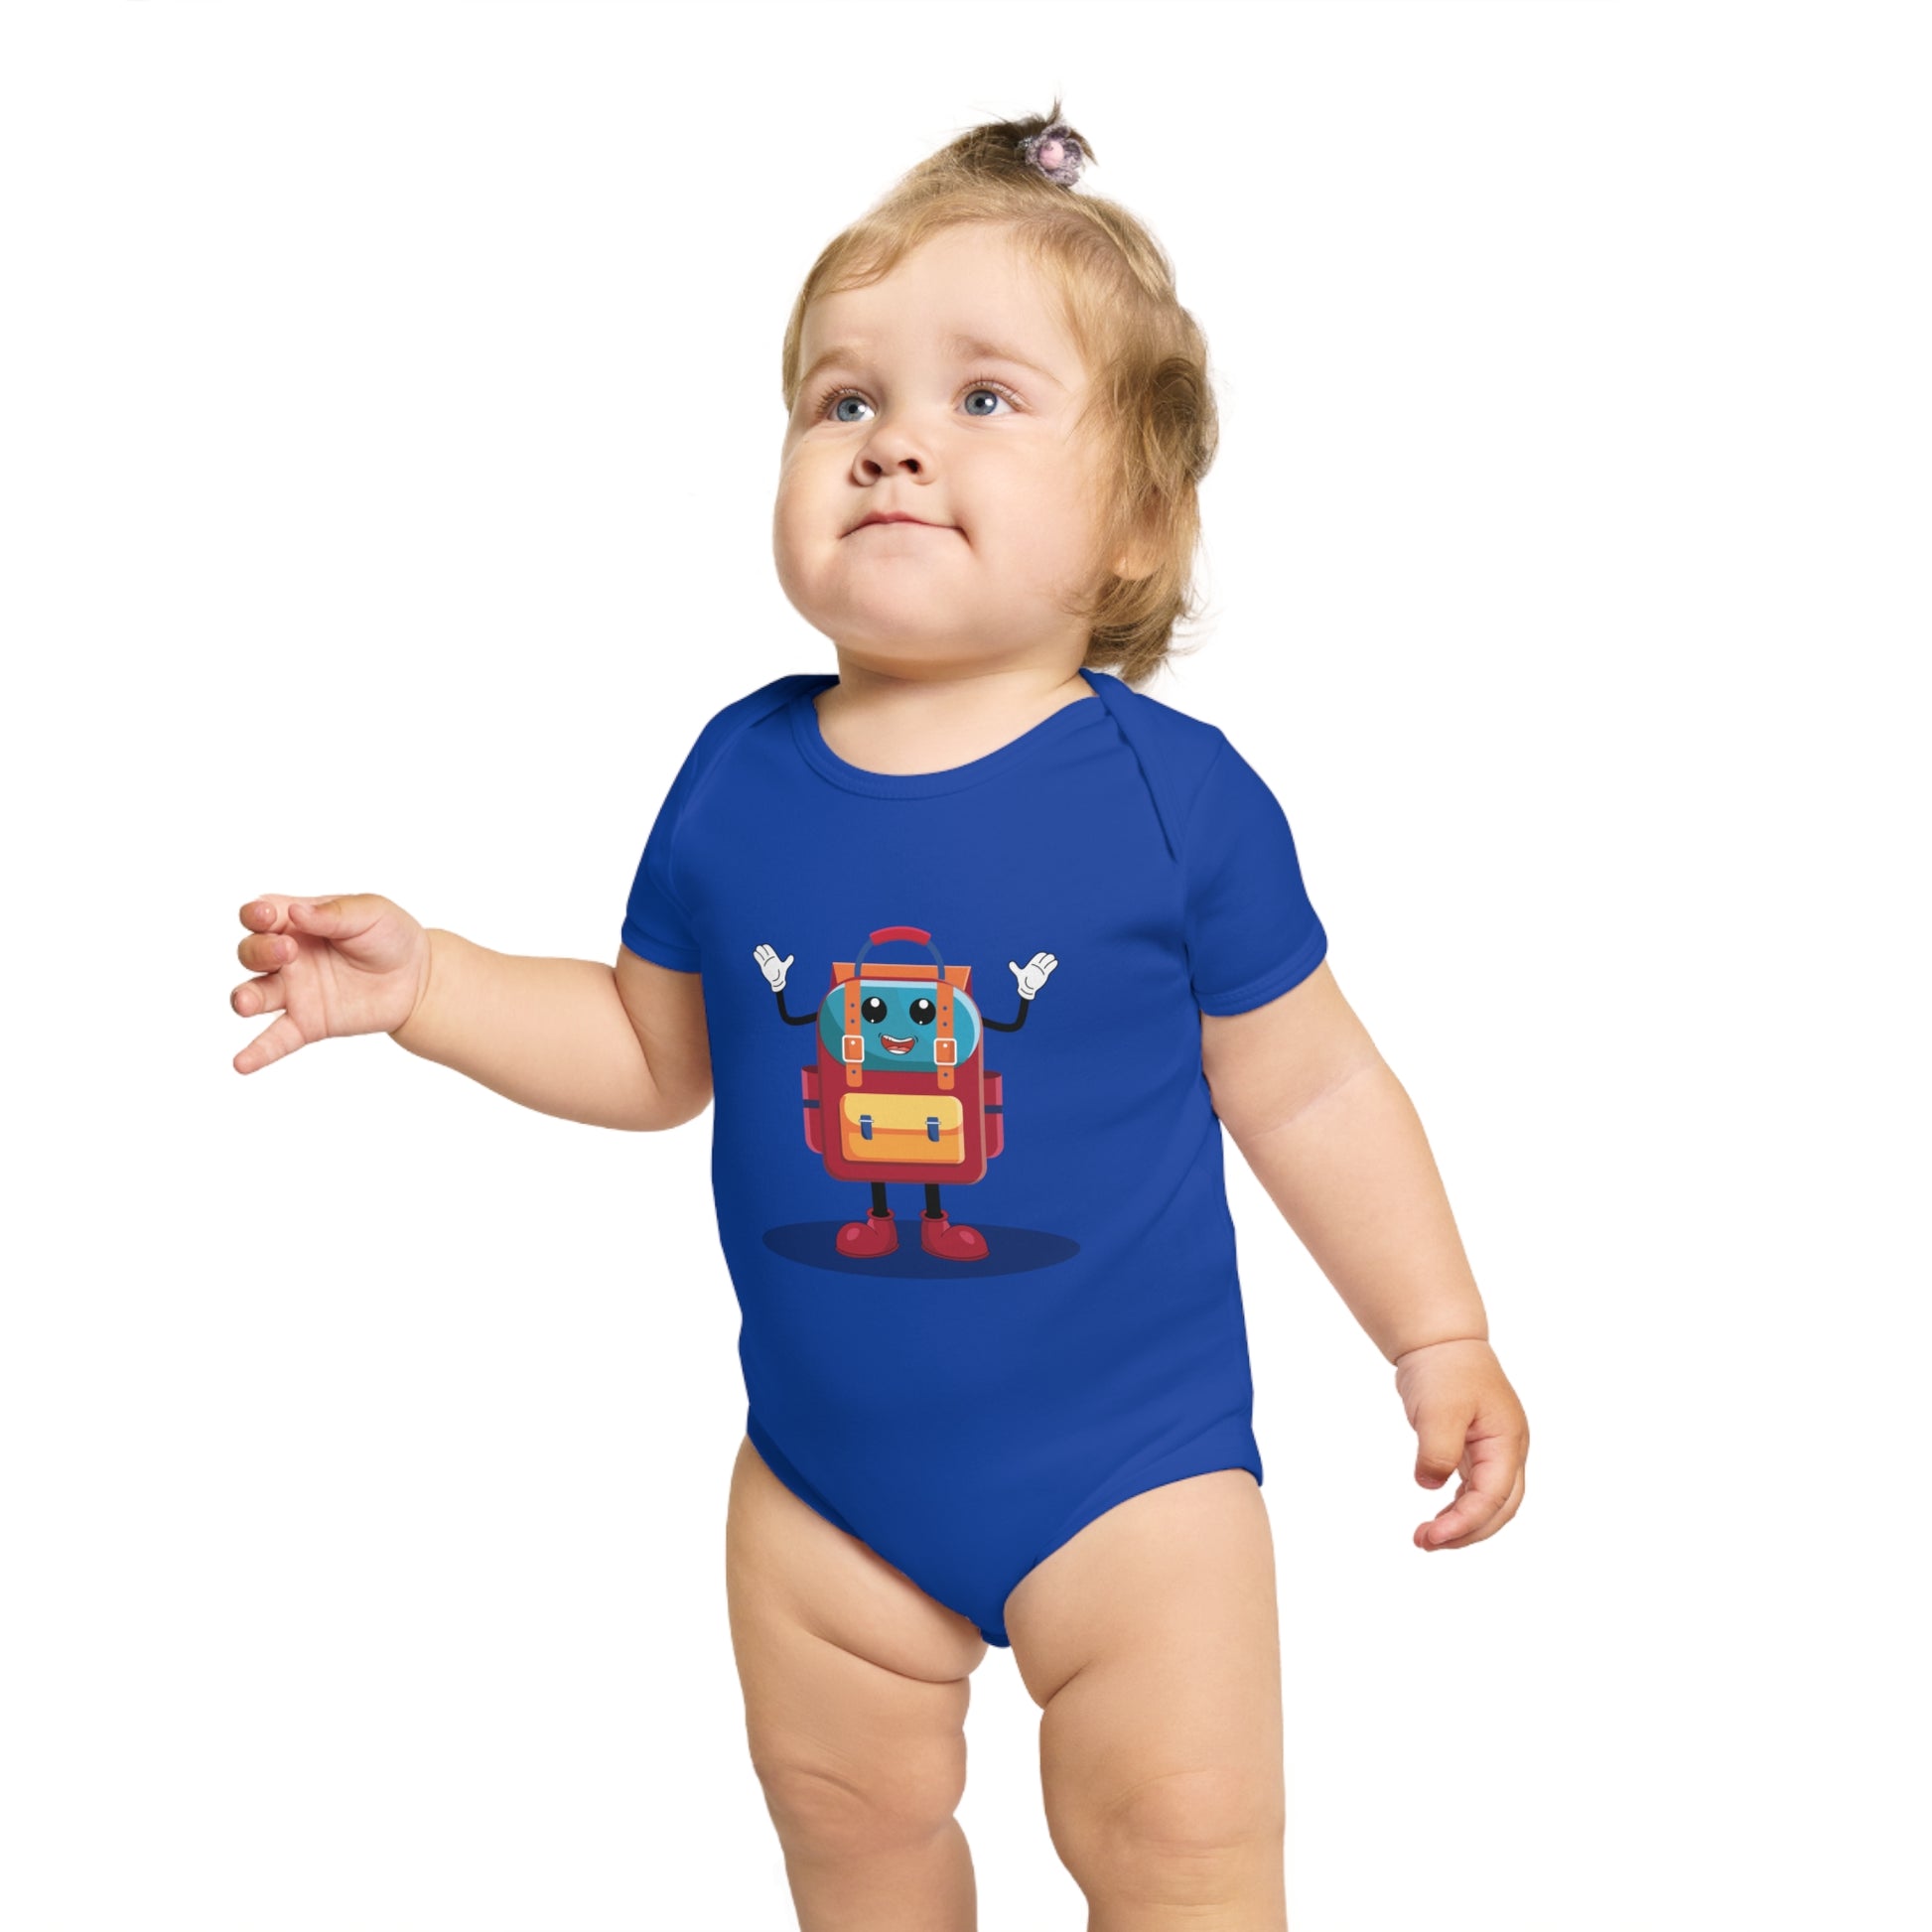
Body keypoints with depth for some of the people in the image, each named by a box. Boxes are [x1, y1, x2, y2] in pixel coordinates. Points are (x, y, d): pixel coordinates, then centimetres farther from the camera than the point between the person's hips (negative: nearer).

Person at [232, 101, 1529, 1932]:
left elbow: (1306, 1090, -4)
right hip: (825, 1477, 4)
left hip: (1126, 1459, -3)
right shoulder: (738, 778, -5)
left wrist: (1441, 1341, -2)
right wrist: (423, 984, -2)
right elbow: (652, 1048, 9)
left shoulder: (1180, 794, -14)